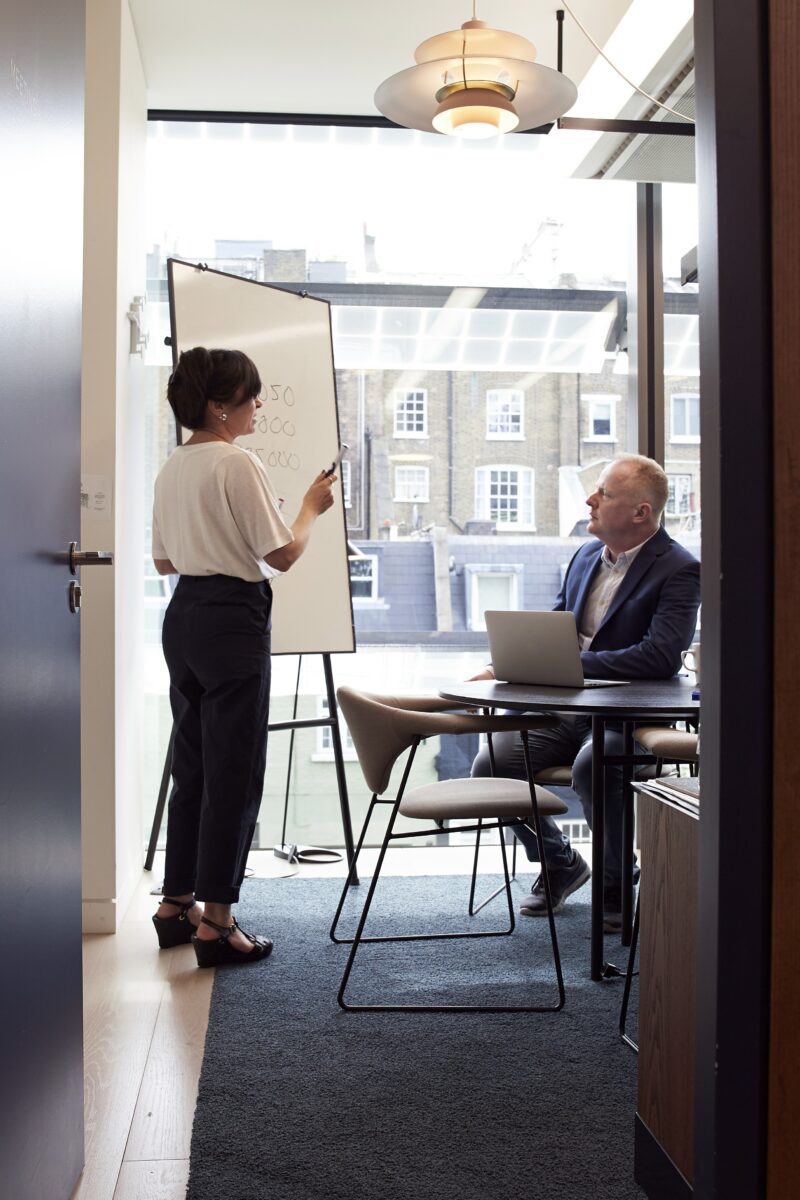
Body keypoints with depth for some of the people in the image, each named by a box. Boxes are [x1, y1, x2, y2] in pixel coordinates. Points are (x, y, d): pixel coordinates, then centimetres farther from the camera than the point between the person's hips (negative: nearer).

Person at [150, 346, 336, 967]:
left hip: (184, 616, 9)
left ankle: (177, 904, 25)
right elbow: (282, 554, -14)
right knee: (235, 772, -2)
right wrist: (313, 507, 1)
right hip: (234, 619, -9)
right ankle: (216, 922, 3)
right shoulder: (239, 464, -14)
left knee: (192, 764, 16)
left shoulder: (172, 467, 12)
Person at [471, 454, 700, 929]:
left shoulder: (680, 569, -9)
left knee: (592, 765, -37)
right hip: (565, 710, 7)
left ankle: (618, 885, -6)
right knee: (490, 763, -13)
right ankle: (560, 863, 14)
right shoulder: (586, 555, 14)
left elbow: (662, 656, -24)